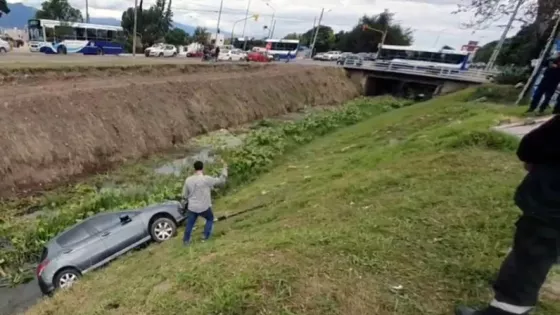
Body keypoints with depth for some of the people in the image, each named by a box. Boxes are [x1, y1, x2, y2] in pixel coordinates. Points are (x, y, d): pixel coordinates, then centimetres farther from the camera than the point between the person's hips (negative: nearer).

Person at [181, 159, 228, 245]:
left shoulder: (188, 180, -4)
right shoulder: (207, 179, -18)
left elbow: (185, 195, 6)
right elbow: (221, 180, -10)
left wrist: (185, 202, 25)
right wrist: (225, 168, 0)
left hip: (192, 207, 3)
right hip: (204, 207, -3)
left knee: (190, 223, 21)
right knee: (210, 219, 24)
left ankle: (186, 240, 31)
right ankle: (206, 236, 24)